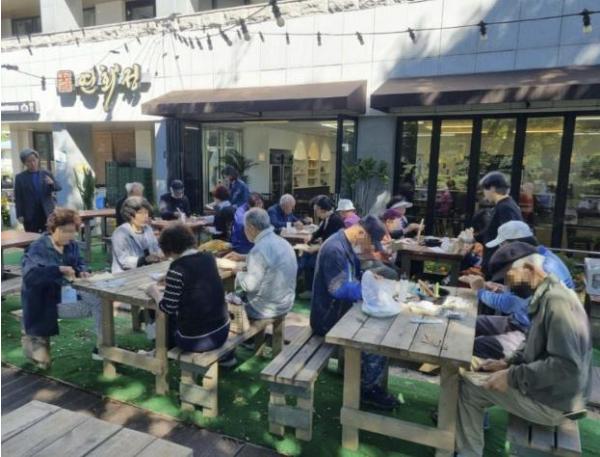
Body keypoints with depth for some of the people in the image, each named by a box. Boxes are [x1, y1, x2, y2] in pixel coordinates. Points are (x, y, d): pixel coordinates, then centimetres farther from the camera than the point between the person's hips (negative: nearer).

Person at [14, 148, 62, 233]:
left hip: (47, 213, 1)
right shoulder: (20, 177, 3)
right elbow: (18, 198, 1)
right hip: (30, 215, -1)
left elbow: (58, 188, 2)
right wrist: (19, 215, -5)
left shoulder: (47, 174, 8)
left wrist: (52, 183, -21)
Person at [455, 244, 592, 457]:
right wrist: (508, 363, 4)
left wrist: (513, 377, -24)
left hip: (552, 402, -9)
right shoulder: (544, 297, 5)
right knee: (476, 375, 13)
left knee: (467, 386, -7)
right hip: (543, 387, 9)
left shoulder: (557, 301, -26)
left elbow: (566, 365, -32)